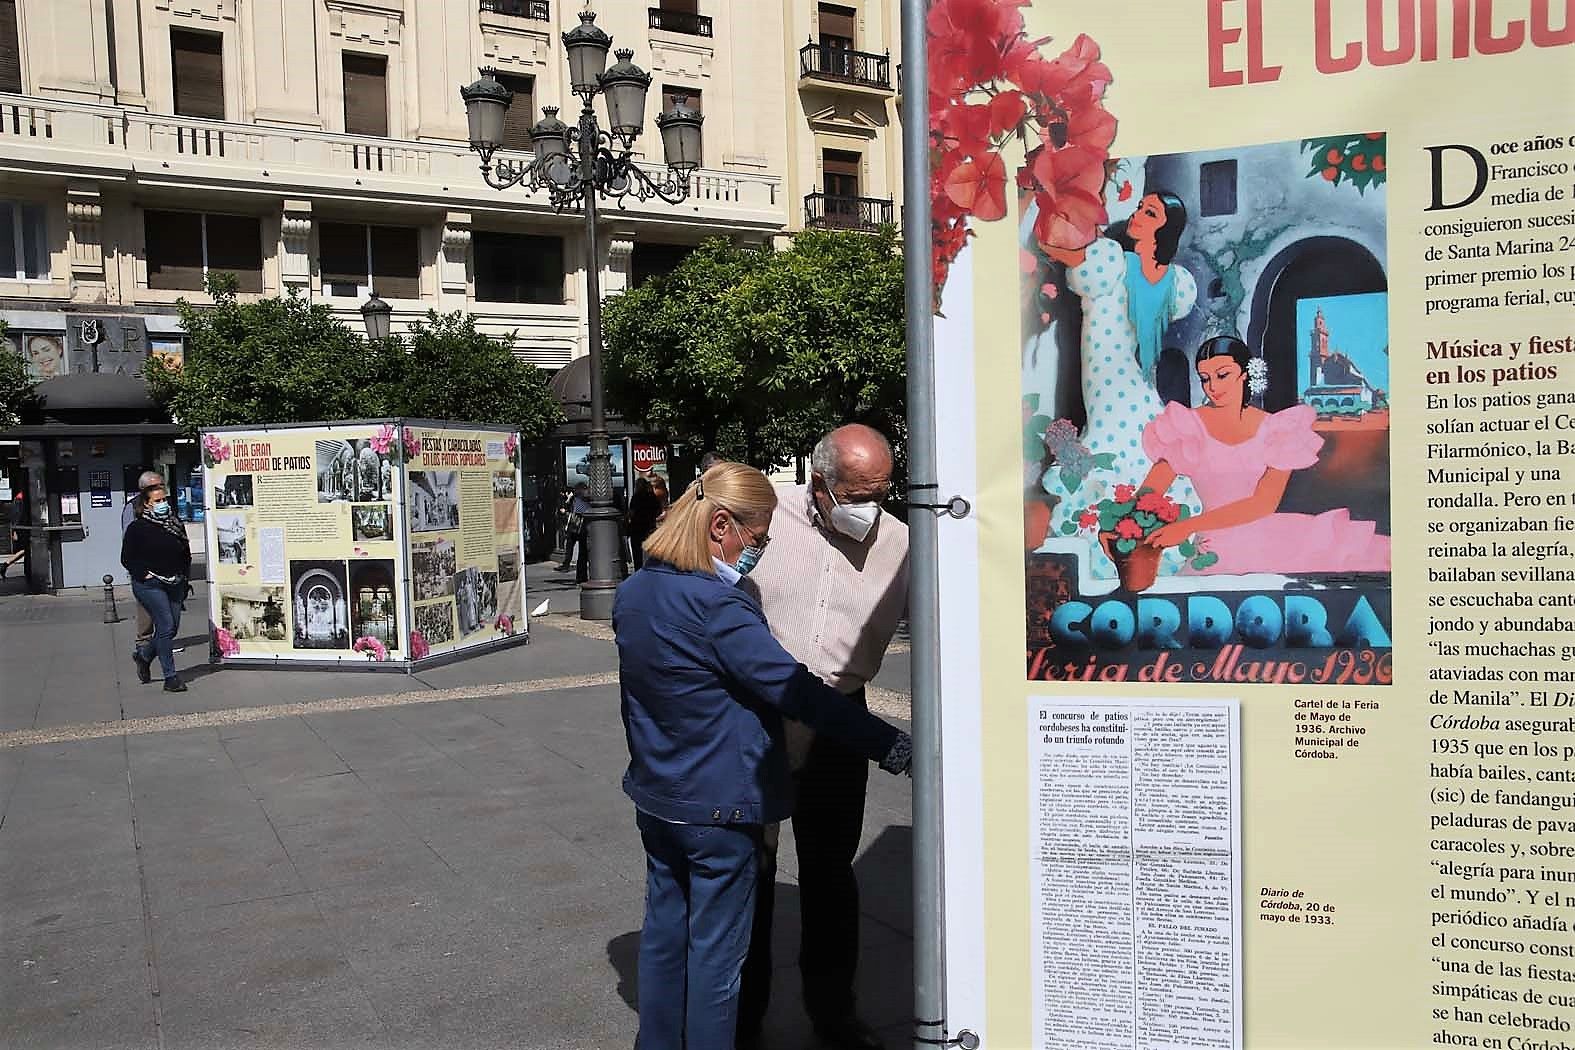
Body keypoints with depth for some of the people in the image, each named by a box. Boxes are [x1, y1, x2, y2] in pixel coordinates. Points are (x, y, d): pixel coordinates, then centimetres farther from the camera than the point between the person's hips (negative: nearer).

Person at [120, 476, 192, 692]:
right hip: (149, 585, -6)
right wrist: (145, 575, -13)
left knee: (172, 628, 8)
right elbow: (127, 559, -3)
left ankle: (143, 655, 36)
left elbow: (186, 555, 20)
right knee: (166, 627, -12)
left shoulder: (176, 525, 12)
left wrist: (184, 577, 12)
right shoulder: (137, 527, -4)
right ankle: (170, 677, -7)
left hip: (174, 584, 6)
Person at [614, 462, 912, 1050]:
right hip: (720, 806, -8)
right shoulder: (717, 605, -24)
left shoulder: (632, 593, 3)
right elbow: (795, 689, -25)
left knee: (664, 930, 20)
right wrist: (892, 746, -21)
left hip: (654, 798, 8)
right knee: (716, 947, 7)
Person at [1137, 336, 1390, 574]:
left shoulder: (1277, 429, 5)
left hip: (1274, 540, 2)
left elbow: (1264, 503, -8)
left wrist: (1189, 526, -20)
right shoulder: (1187, 427, 4)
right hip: (1219, 551, -2)